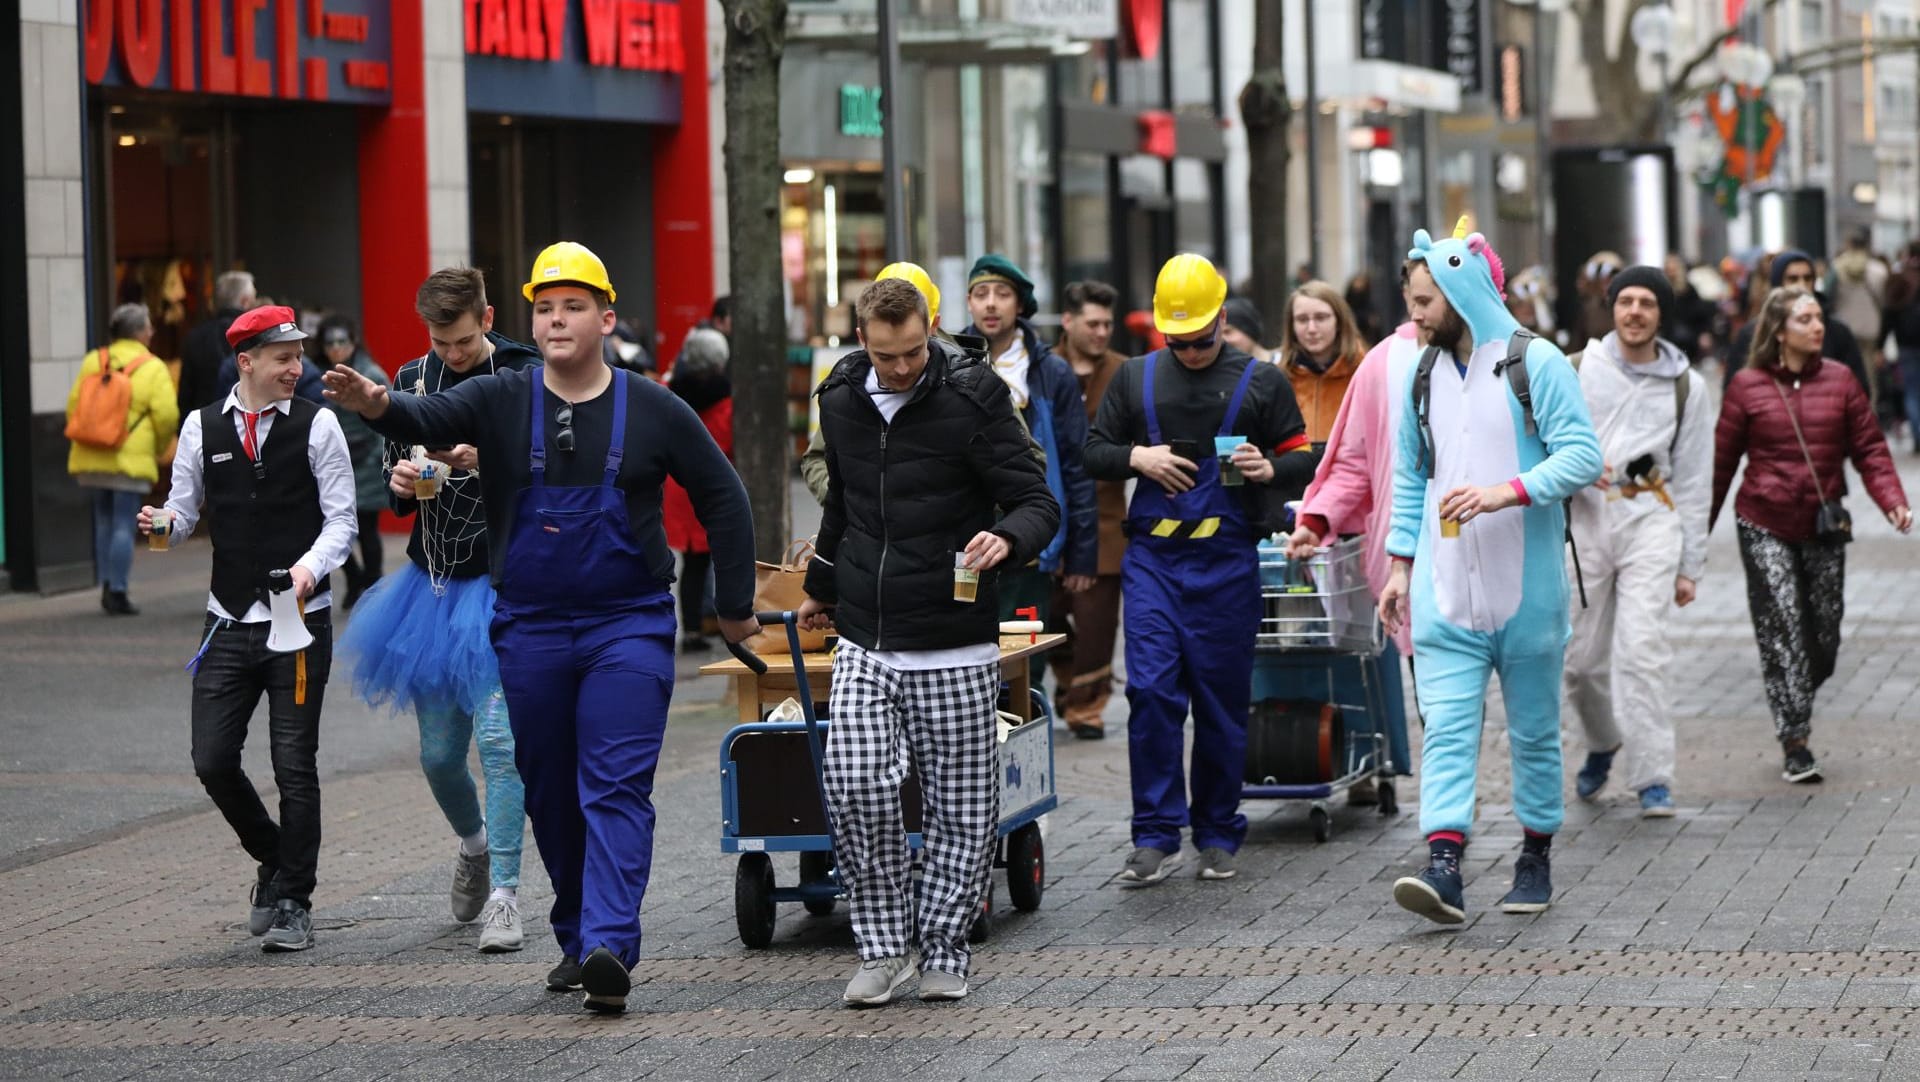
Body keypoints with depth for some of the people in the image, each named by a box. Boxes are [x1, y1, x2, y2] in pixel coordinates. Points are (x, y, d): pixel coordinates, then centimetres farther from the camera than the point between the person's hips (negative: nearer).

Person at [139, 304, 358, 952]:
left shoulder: (316, 426, -2)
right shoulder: (202, 427, 6)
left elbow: (341, 518, -2)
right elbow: (185, 511, 10)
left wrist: (312, 564, -21)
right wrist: (163, 525, -13)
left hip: (300, 621, -3)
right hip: (229, 623, 3)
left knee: (295, 765, -2)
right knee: (213, 761, -1)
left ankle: (293, 902, 10)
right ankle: (274, 862, 24)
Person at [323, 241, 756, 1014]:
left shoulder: (653, 412, 0)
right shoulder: (502, 402, 1)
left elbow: (722, 500, 9)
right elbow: (431, 419, -19)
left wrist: (735, 605, 11)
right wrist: (378, 406, -42)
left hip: (629, 626, -2)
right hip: (530, 627, 2)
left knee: (616, 788, -12)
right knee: (550, 794, 9)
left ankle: (610, 947, -22)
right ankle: (575, 938, 23)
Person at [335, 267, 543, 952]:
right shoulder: (413, 381, 8)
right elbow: (390, 472, 15)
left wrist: (487, 461, -28)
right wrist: (400, 481, -8)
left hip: (501, 581, -5)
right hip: (435, 581, 5)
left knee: (499, 735, -15)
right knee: (438, 751, 11)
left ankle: (504, 894, -12)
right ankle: (473, 843, 40)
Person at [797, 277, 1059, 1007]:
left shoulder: (973, 399, -8)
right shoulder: (841, 400, 7)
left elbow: (1039, 502, -8)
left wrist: (1006, 538, -30)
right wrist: (822, 586, 37)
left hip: (955, 648, -3)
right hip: (865, 642, 3)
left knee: (962, 808, 3)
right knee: (855, 790, -12)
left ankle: (943, 949, 18)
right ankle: (883, 949, 2)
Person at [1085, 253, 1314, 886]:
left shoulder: (1261, 382, 6)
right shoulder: (1135, 378, 12)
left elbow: (1303, 461, 8)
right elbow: (1094, 453, 14)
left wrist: (1268, 470, -14)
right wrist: (1138, 458, -6)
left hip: (1227, 560, -1)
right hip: (1152, 555, 1)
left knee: (1222, 701, 4)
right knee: (1150, 691, -9)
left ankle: (1218, 835, 15)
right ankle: (1156, 837, -5)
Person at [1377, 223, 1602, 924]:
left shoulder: (1535, 364, -6)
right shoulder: (1422, 375, 12)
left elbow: (1582, 457, -13)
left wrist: (1507, 492, -25)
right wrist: (1402, 563, 12)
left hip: (1526, 585, -3)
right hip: (1444, 589, 4)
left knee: (1533, 728, 8)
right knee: (1447, 727, -10)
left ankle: (1535, 859, 22)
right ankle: (1444, 867, -19)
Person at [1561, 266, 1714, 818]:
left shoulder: (1686, 386, 10)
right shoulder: (1576, 370, 8)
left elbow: (1694, 479, 12)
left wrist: (1691, 565, 8)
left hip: (1650, 520, -1)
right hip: (1583, 518, 1)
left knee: (1641, 649, -15)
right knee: (1583, 657, 4)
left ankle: (1653, 778, -14)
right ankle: (1602, 745, 33)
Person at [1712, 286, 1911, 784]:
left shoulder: (1839, 380, 3)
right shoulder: (1747, 385, -3)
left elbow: (1869, 448, 2)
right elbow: (1722, 460, 2)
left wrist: (1893, 500, -15)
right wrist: (1698, 528, 4)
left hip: (1825, 527, 3)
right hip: (1765, 526, -3)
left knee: (1824, 635, 6)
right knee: (1781, 629, -10)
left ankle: (1793, 706, 33)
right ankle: (1796, 746, -7)